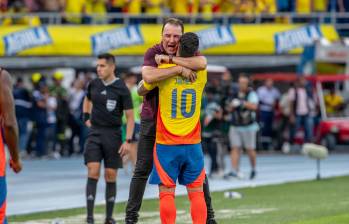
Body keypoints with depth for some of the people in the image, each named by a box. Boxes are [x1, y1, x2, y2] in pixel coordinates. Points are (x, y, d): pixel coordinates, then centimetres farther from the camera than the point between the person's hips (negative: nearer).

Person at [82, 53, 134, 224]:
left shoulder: (121, 89, -8)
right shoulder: (94, 84, 4)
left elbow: (130, 116, -5)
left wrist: (128, 141, -12)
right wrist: (86, 118, 13)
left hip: (113, 134, -2)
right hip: (95, 133, 2)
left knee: (110, 176, 3)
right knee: (93, 172, -10)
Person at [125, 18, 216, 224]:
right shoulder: (153, 53, -8)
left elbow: (202, 63, -27)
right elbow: (148, 76, -29)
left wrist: (170, 59, -26)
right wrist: (179, 69, -31)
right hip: (152, 120, -2)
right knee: (142, 170, 0)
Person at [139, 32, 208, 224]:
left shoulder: (163, 70, -7)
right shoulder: (201, 73, 0)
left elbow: (141, 91, 10)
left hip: (167, 144, -2)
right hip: (193, 144, 2)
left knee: (167, 192, -1)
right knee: (196, 192, 5)